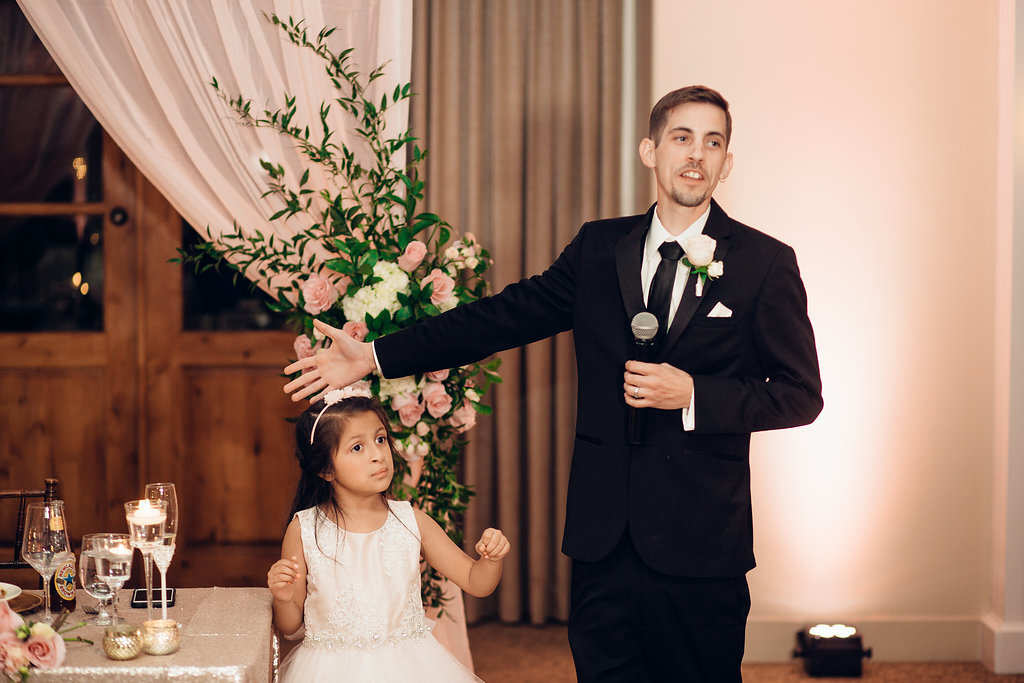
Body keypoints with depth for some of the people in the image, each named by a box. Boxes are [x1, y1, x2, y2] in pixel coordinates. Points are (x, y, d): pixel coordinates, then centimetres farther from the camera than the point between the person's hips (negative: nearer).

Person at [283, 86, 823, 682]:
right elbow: (505, 315, 9)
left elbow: (800, 394, -2)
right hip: (603, 538, 3)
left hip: (701, 543, -2)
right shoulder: (599, 247, 9)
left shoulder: (767, 263, -1)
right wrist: (374, 357, 4)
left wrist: (692, 395, -16)